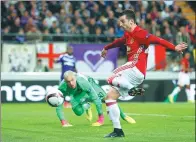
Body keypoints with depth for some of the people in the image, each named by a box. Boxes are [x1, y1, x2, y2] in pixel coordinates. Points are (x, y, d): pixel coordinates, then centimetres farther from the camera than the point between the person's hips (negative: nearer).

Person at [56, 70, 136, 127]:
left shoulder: (83, 82, -46)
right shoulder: (62, 88, -41)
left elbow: (96, 98, -42)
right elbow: (58, 107, -32)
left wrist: (101, 117, -39)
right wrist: (63, 122, -41)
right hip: (75, 94, 1)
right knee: (78, 112, -19)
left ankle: (124, 116, 14)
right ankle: (87, 107, 22)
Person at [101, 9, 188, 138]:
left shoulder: (139, 33, -9)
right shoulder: (128, 35, 18)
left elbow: (157, 40, -21)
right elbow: (119, 42, 39)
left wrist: (174, 47, -33)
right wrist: (106, 48, 58)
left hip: (136, 69, -9)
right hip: (132, 71, 9)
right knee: (110, 96, 5)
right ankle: (118, 131, 4)